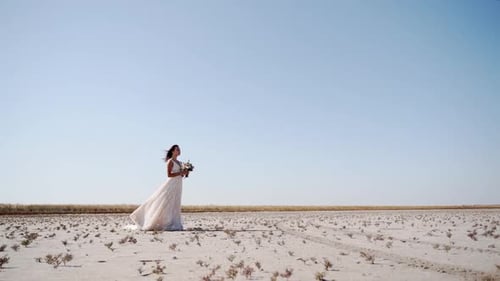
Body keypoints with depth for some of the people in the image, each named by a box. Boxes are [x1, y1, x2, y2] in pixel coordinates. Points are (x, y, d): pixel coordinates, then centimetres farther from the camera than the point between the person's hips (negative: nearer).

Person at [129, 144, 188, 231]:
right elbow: (169, 175, -15)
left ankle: (172, 225, 11)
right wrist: (180, 173, -18)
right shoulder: (170, 161, -7)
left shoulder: (179, 163, 17)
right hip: (171, 184, -8)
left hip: (177, 185, 8)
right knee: (165, 204, -8)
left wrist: (184, 173, 0)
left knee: (174, 205, 7)